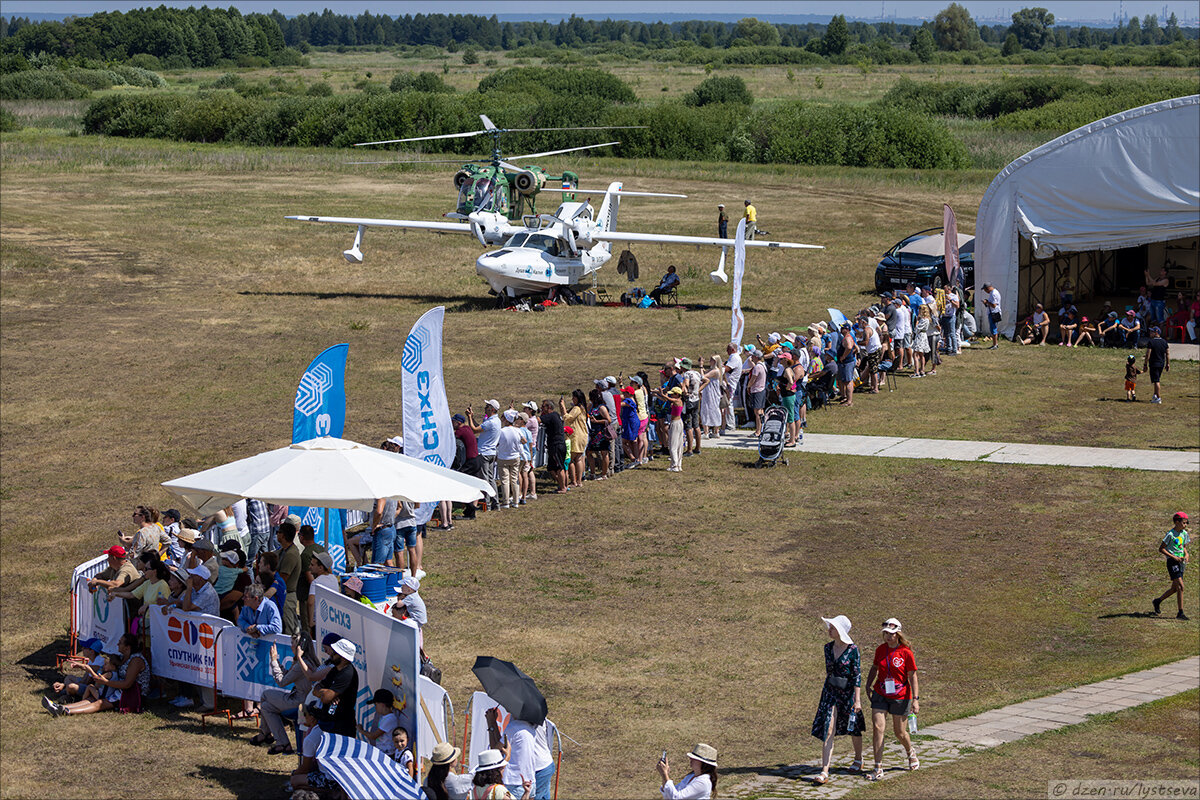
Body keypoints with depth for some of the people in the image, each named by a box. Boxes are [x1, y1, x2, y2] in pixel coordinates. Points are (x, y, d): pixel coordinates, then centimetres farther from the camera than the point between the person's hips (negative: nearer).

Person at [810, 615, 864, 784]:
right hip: (830, 692, 4)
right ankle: (824, 771, -11)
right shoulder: (828, 647, 3)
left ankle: (858, 760, 42)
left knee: (853, 729, 16)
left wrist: (857, 700, -18)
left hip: (848, 692, -4)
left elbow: (857, 675, -14)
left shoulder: (852, 649, -13)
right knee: (828, 731, -6)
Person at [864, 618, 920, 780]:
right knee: (877, 727, -10)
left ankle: (911, 754, 42)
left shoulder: (906, 652, -11)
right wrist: (868, 686, 10)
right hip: (880, 695, 3)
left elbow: (912, 676, -7)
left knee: (900, 732, 9)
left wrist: (915, 699, -9)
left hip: (900, 697, -3)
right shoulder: (880, 650, 1)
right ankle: (878, 768, -6)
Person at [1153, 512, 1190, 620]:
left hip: (1181, 562, 8)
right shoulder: (1171, 534, -13)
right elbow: (1161, 549, -11)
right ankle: (1180, 613, -11)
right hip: (1172, 562, -8)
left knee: (1175, 588, 13)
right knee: (1180, 586, -14)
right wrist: (1174, 557, -17)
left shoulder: (1184, 534, 9)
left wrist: (1186, 555, 0)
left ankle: (1158, 601, 35)